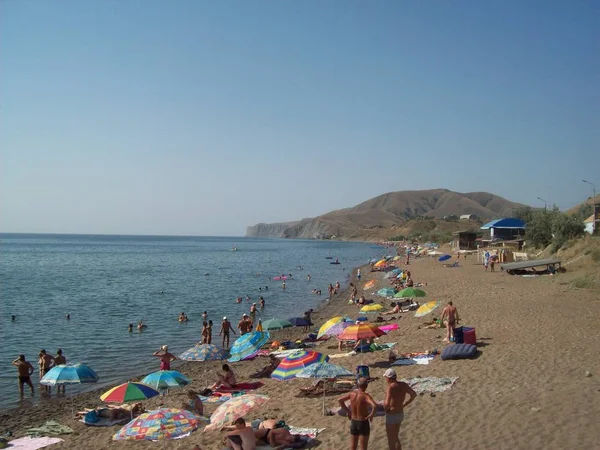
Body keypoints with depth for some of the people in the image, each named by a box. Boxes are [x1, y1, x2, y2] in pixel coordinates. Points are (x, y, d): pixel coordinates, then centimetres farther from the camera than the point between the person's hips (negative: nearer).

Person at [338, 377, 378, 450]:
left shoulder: (352, 393, -5)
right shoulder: (366, 396, -22)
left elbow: (339, 400, 5)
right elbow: (374, 406, -39)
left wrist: (347, 411, 8)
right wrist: (371, 415, -19)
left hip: (353, 422, 5)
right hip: (363, 423, -5)